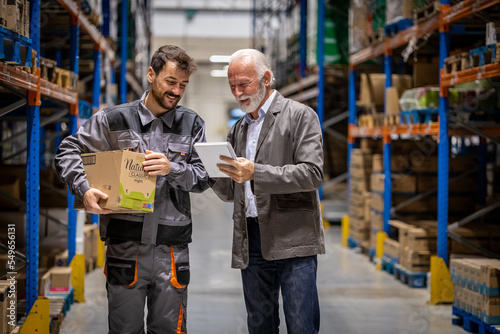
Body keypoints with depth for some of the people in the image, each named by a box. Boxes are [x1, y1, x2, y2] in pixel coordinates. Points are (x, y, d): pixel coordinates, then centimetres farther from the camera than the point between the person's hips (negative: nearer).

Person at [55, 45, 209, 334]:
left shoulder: (193, 125, 9)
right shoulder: (114, 120, 4)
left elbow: (203, 178, 4)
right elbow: (69, 151, 8)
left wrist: (172, 169, -15)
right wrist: (84, 189, -9)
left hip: (172, 248, 1)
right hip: (125, 245, -1)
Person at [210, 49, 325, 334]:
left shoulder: (300, 116, 1)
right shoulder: (239, 129, 20)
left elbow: (312, 174, -12)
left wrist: (256, 173, -21)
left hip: (291, 239, -6)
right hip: (250, 243, 6)